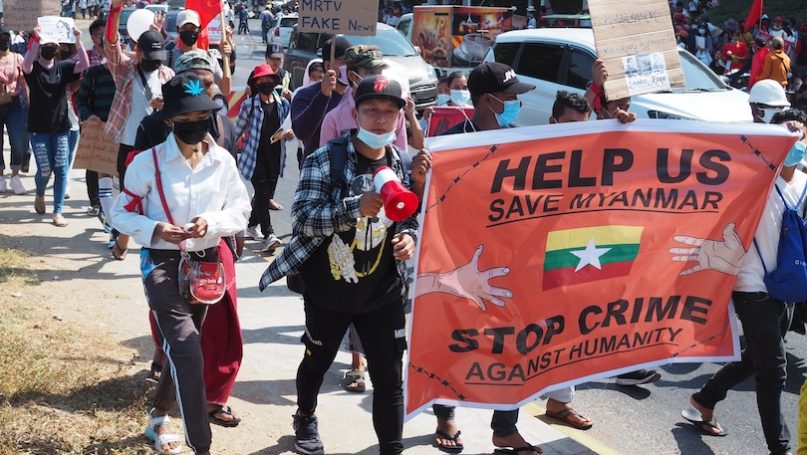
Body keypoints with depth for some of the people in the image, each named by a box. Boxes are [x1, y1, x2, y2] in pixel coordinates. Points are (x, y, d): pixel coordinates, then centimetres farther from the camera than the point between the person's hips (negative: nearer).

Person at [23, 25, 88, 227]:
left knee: (61, 169, -2)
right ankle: (40, 195, 32)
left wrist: (78, 41, -25)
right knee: (45, 170, -2)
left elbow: (84, 65, -14)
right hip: (39, 129, -2)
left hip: (61, 127, 2)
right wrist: (37, 40, -37)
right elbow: (26, 65, -27)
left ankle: (58, 211, 7)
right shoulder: (33, 69, -3)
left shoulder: (63, 67, 2)